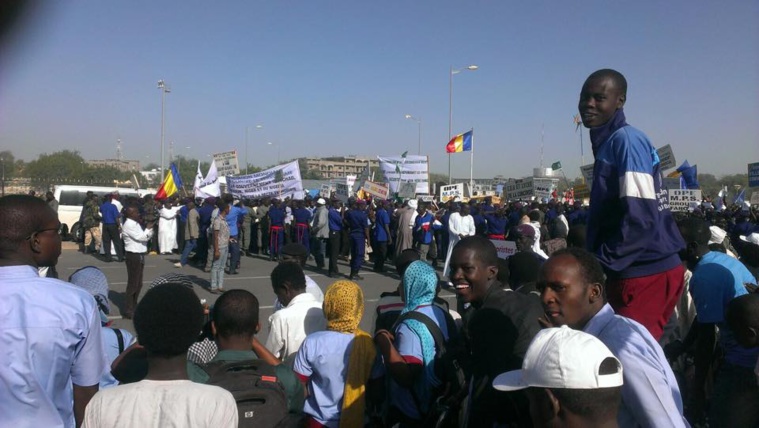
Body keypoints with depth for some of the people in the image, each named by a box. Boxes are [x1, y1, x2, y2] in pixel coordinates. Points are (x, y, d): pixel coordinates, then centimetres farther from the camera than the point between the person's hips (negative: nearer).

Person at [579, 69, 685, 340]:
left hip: (644, 274, -9)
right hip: (633, 272, 9)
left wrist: (599, 264, -16)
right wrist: (597, 262, 13)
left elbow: (640, 218, -22)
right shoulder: (609, 142, 14)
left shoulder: (626, 140, -14)